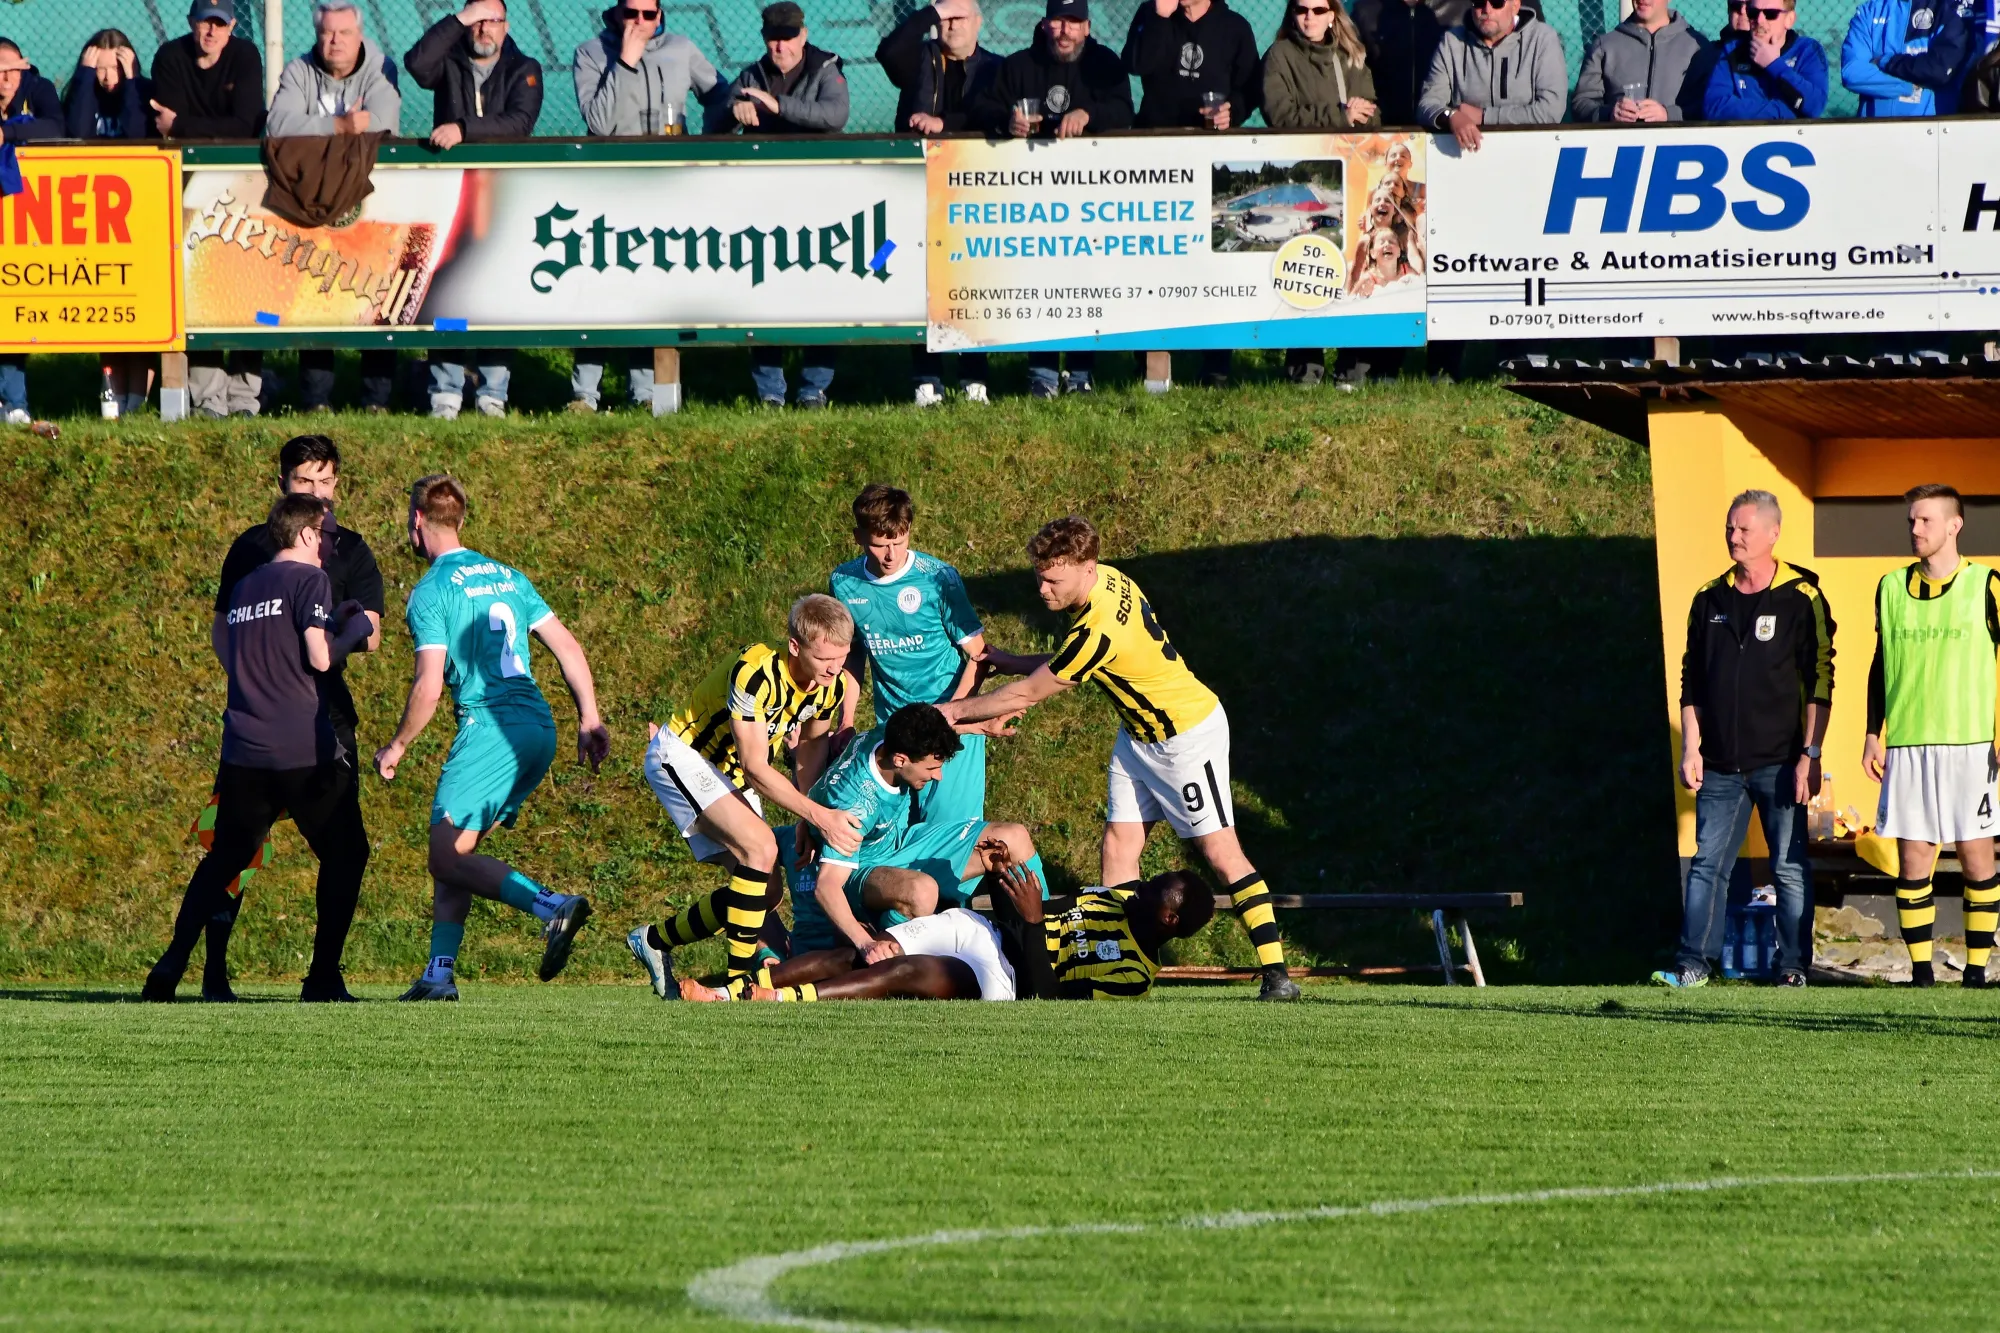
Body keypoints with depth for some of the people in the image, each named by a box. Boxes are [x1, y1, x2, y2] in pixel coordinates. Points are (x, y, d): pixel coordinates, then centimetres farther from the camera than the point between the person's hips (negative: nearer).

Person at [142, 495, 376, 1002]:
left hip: (244, 750, 6)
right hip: (304, 750, -6)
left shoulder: (244, 588, 17)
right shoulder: (309, 580, -5)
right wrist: (353, 631, 6)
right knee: (345, 854, 7)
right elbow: (320, 657, -14)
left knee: (223, 859, 13)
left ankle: (173, 964, 0)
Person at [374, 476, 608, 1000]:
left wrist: (396, 747, 2)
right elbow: (568, 648, 14)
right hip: (539, 729, 8)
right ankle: (439, 973, 8)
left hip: (490, 728, -8)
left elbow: (429, 686, -12)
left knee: (447, 856, -7)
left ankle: (552, 906, -26)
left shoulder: (431, 592, -6)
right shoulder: (507, 576, 17)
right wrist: (589, 721, 16)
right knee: (454, 851, 14)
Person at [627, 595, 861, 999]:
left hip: (729, 776, 8)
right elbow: (755, 768, -32)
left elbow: (810, 746, 8)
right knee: (761, 848, -28)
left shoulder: (833, 686, -11)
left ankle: (655, 940, 21)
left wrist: (806, 824, -6)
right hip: (681, 756, -8)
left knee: (767, 891, 4)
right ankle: (740, 981, -24)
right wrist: (820, 816, -36)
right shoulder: (756, 673, -34)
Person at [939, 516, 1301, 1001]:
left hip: (1188, 735, -9)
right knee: (1119, 845, 2)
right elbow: (1064, 666, 11)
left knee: (1221, 852, -9)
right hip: (1139, 735, 9)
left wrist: (956, 711, -9)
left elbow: (1027, 694, -21)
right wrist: (1001, 661, 7)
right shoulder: (1107, 579, -7)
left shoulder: (1099, 629, -33)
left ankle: (1277, 975, -7)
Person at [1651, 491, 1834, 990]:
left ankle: (1793, 967, 5)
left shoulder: (1801, 600, -4)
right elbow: (1691, 681, 14)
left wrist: (1810, 755, -11)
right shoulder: (1709, 599, 9)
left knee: (1790, 869, 0)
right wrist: (1691, 748, 7)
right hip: (1720, 764, 4)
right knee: (1708, 864, 3)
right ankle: (1692, 963, 5)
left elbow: (1820, 684, -6)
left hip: (1779, 762, -4)